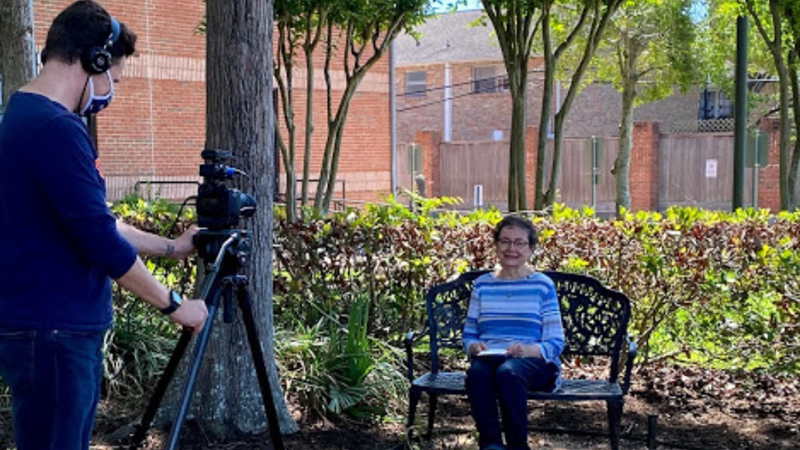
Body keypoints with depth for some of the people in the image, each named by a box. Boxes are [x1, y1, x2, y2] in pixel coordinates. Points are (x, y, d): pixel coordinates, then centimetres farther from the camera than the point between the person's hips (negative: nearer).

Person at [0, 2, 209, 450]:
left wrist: (171, 247, 24)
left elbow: (92, 222, 22)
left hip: (61, 327, 10)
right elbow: (102, 242, -20)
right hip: (51, 333, -10)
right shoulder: (55, 128, -19)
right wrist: (173, 305, -8)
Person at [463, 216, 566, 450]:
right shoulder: (482, 285, 17)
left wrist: (529, 350, -18)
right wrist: (475, 347, -7)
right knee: (477, 372, -36)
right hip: (489, 358, 2)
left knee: (508, 371, -39)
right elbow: (468, 334, 17)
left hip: (535, 363, -2)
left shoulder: (542, 285, 8)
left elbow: (556, 342, 3)